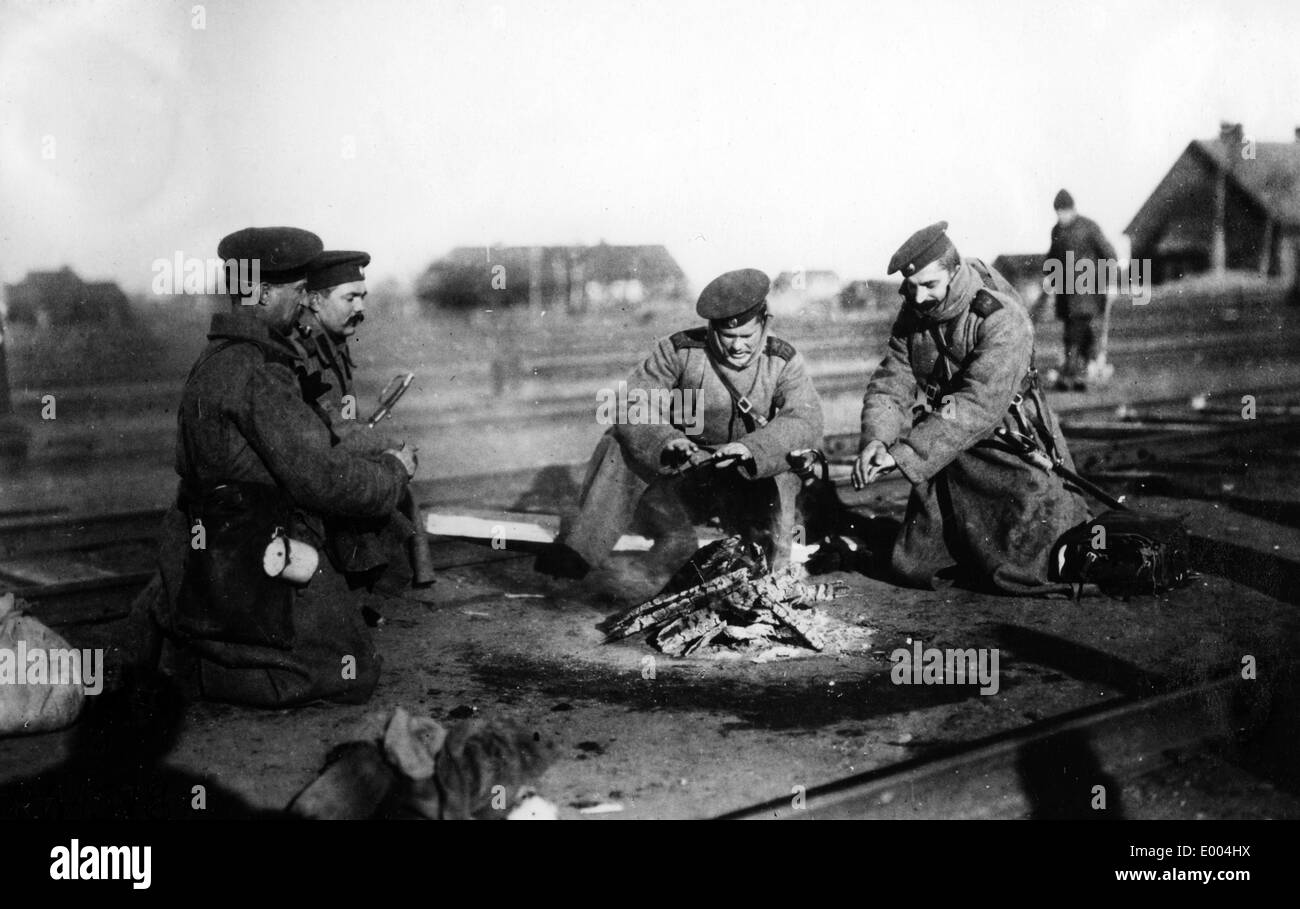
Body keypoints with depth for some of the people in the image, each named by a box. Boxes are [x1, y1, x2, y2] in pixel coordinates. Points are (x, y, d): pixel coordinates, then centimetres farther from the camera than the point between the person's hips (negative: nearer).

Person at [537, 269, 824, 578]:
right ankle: (578, 546, -21)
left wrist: (751, 448, -45)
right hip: (683, 470, 1)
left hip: (749, 477, -1)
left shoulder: (784, 362, -10)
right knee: (620, 443, -23)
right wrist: (666, 441, -43)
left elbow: (807, 421, -26)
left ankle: (772, 571, -11)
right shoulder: (679, 350, -11)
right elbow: (632, 406, -20)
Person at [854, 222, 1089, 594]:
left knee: (1025, 572, -10)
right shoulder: (913, 317, -2)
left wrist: (904, 456, -37)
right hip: (949, 453, 6)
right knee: (912, 567, 8)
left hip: (1013, 450, -6)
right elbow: (890, 384, -6)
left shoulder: (1002, 318, -24)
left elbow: (978, 405, -32)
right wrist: (875, 439, -28)